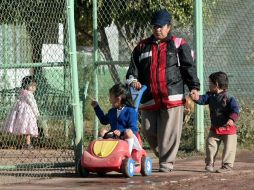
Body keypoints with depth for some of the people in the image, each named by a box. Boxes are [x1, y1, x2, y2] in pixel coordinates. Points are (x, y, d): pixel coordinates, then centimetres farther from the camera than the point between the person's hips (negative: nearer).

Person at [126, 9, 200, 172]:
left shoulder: (179, 45, 6)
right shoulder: (142, 47, 15)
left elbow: (189, 67, 2)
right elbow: (133, 69, 17)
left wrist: (194, 87, -8)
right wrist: (133, 80, -4)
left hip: (172, 97, -4)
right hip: (149, 98, 4)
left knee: (169, 133, -6)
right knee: (149, 133, 5)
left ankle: (167, 163, 1)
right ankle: (163, 156, 22)